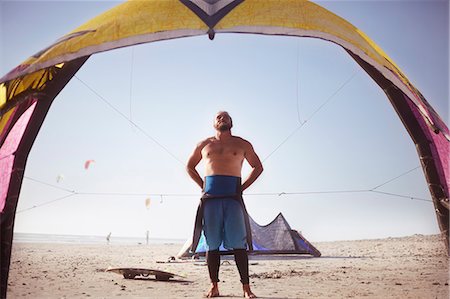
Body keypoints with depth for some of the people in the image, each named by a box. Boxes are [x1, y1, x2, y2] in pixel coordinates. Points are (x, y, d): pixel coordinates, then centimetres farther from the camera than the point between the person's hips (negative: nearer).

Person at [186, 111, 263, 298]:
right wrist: (203, 186, 11)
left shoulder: (242, 145, 13)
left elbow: (258, 167, 19)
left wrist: (243, 187, 7)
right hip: (210, 198, 2)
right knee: (212, 244, 1)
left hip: (233, 197, -1)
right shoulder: (204, 145, 17)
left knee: (239, 244, -6)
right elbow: (189, 167, 26)